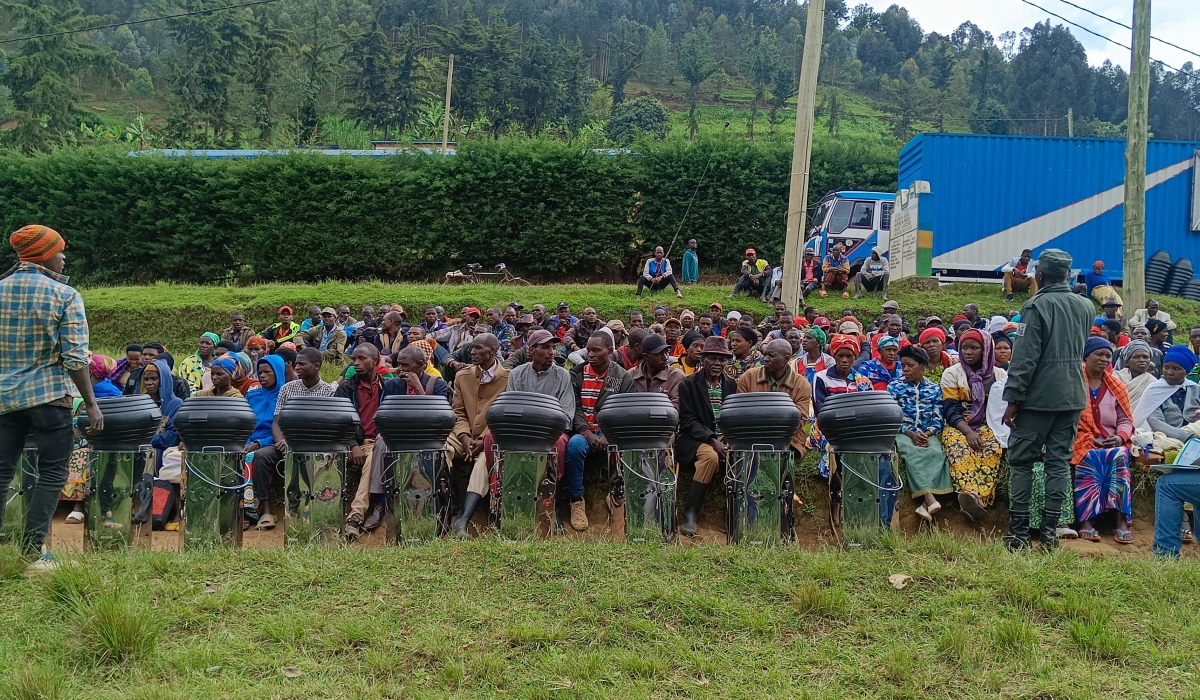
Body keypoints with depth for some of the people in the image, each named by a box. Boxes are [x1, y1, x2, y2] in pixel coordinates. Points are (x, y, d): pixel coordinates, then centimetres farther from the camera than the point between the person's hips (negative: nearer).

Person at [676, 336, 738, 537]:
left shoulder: (733, 385, 13)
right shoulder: (688, 385, 2)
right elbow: (687, 421, -6)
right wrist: (712, 440, -20)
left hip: (726, 439, 4)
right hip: (695, 440, -3)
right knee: (710, 456, -36)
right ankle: (690, 515, -26)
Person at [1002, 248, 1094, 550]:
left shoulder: (1037, 306, -11)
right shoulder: (1086, 306, 8)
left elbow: (1025, 357, -15)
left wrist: (1013, 399, -12)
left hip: (1039, 397, -6)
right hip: (1073, 396, 6)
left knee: (1022, 461, 2)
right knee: (1059, 461, 8)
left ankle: (1019, 531, 0)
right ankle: (1050, 530, 9)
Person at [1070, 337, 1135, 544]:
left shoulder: (1116, 387, 16)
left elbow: (1125, 420, 13)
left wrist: (1120, 437, -9)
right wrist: (1087, 440, -15)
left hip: (1112, 443, 3)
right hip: (1081, 442, -3)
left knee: (1120, 456, -31)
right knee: (1089, 459, -36)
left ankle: (1122, 521, -35)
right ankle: (1085, 521, -37)